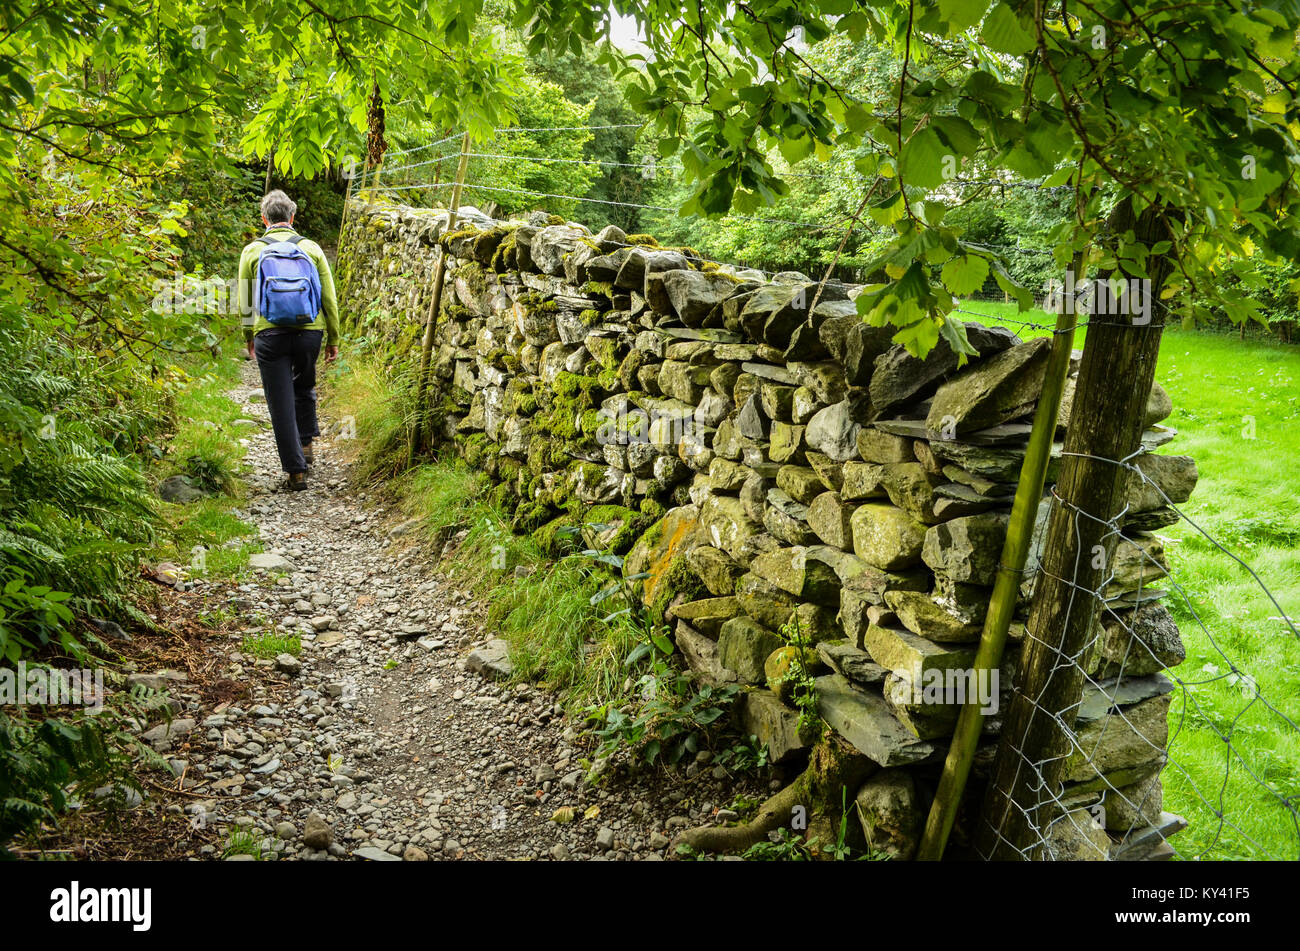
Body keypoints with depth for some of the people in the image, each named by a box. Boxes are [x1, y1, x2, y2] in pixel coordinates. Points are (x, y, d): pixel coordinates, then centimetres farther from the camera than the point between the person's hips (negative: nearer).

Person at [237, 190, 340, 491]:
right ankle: (305, 444, 26)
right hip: (310, 333, 2)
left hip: (270, 336, -2)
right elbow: (329, 298, 4)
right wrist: (333, 338, 12)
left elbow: (245, 301, 8)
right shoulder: (311, 248, 5)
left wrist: (248, 337, 21)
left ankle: (296, 471, 5)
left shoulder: (253, 250, 4)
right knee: (304, 387, 28)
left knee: (281, 403, 4)